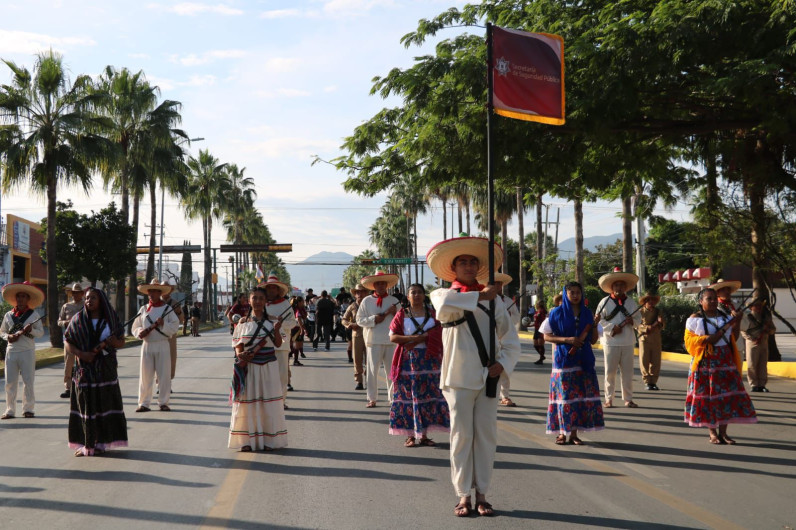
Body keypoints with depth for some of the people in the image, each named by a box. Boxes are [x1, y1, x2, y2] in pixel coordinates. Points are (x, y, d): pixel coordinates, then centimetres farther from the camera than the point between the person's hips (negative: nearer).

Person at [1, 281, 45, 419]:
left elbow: (41, 332, 3)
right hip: (11, 351, 2)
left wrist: (31, 330, -16)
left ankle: (28, 408, 11)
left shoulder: (33, 315, 3)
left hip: (28, 352, -2)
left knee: (28, 381, 1)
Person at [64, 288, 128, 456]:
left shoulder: (111, 319, 3)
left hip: (106, 368, 1)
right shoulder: (78, 320, 1)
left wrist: (112, 342, -15)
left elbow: (121, 342, 7)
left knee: (105, 403, 0)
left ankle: (101, 442, 10)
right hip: (85, 368, -1)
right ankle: (87, 444, 5)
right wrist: (81, 354, -15)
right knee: (86, 405, -1)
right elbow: (68, 342, 1)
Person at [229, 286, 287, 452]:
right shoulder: (243, 323, 4)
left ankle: (268, 439, 8)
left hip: (268, 367, 0)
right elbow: (238, 346, 4)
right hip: (248, 367, 0)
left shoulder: (271, 321, 3)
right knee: (247, 402, 1)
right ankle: (247, 439, 8)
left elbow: (278, 344, -2)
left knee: (269, 403, 1)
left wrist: (276, 330, -18)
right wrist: (241, 356, -15)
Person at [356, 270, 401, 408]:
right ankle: (372, 398, 8)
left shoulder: (394, 301, 8)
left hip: (391, 340, 1)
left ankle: (393, 398, 15)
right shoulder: (366, 301, 5)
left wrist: (394, 313, -13)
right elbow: (360, 320, 2)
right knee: (372, 370, 0)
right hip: (374, 341, -1)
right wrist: (374, 319, -12)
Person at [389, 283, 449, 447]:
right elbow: (392, 336, -1)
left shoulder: (432, 314, 9)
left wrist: (418, 339, -15)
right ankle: (410, 435, 5)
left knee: (428, 395, 0)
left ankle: (424, 435, 7)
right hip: (408, 360, -1)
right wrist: (412, 338, -14)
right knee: (408, 395, -2)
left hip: (428, 360, 1)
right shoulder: (402, 314, 6)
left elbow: (437, 335, -5)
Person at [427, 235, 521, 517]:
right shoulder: (443, 294, 3)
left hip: (487, 377, 2)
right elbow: (444, 304, -25)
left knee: (486, 435, 4)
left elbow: (511, 341, 8)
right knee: (461, 435, 0)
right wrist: (480, 296, -17)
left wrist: (503, 362, -10)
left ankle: (482, 494, 14)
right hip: (458, 377, -2)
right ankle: (463, 496, 9)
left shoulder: (494, 300, 7)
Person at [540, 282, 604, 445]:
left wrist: (595, 325, -8)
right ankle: (561, 432, 6)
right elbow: (546, 336, -2)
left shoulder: (586, 313, 9)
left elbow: (593, 340, 10)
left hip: (583, 360, 3)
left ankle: (574, 433, 6)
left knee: (581, 395, -1)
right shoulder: (557, 313, 1)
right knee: (564, 394, -5)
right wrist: (567, 340, -13)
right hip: (564, 359, -3)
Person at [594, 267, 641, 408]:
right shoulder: (605, 302, -1)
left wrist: (632, 321, -9)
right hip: (610, 342, -3)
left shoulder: (631, 303, 10)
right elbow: (598, 320, -3)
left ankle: (628, 399, 15)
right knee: (610, 372, 2)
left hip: (628, 343, 3)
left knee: (627, 372, 6)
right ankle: (609, 399, 11)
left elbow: (638, 319, 14)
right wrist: (612, 329, -15)